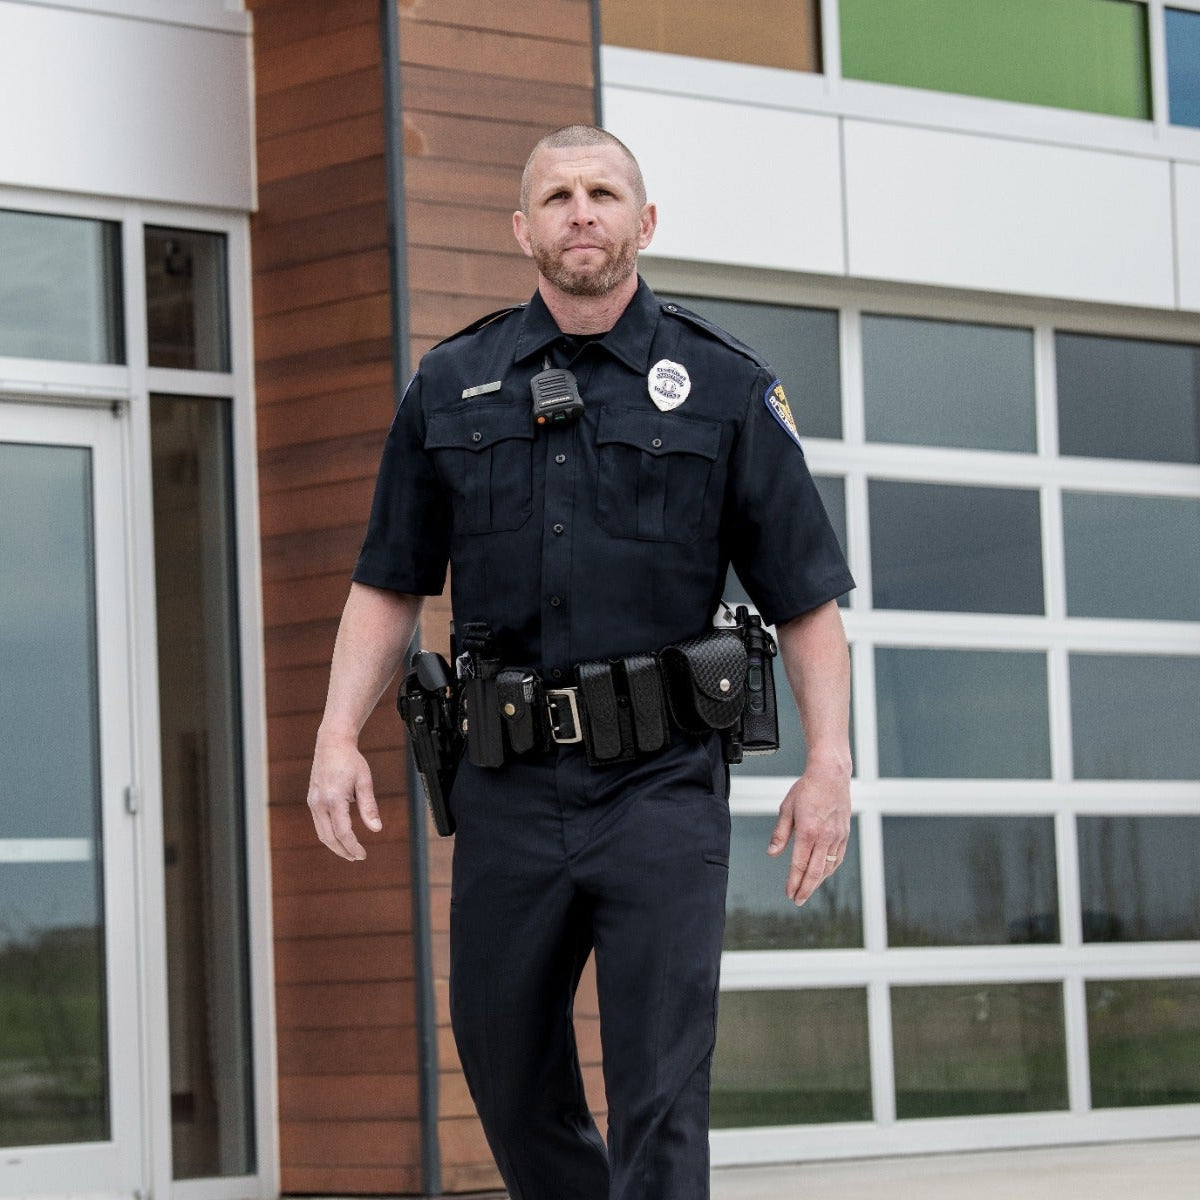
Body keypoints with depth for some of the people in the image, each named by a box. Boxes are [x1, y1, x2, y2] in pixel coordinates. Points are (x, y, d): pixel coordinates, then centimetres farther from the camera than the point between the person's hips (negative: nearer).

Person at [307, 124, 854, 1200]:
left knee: (662, 1097, -8)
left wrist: (830, 760, -7)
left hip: (661, 785, -3)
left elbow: (806, 595, 3)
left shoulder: (725, 387, 4)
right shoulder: (451, 388, 10)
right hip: (507, 786, 3)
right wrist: (339, 736, 1)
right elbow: (390, 586, 13)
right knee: (507, 1070, 11)